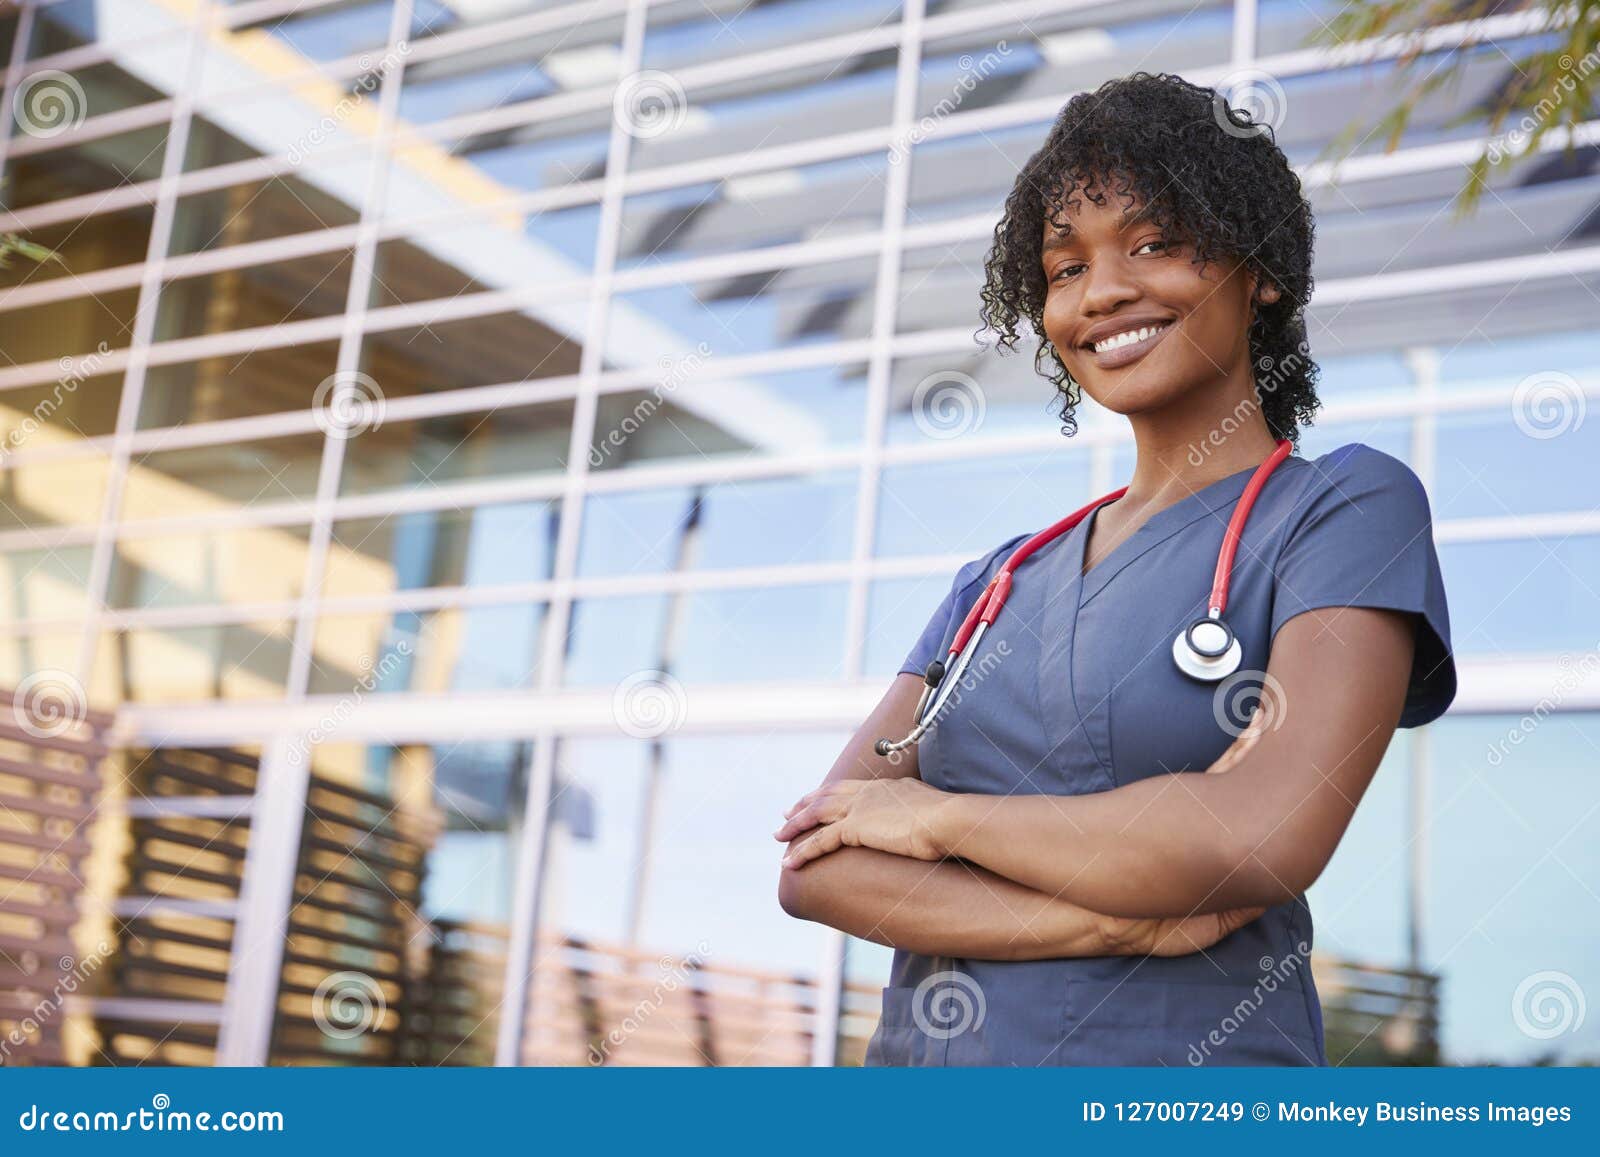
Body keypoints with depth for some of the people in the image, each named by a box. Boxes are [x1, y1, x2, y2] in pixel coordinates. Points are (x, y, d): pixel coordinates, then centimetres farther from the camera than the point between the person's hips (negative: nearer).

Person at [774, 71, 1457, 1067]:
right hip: (922, 1057, 5)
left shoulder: (1350, 506, -4)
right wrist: (1123, 917, -16)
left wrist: (936, 814, -8)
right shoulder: (1002, 580, 10)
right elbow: (816, 863, -1)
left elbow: (1266, 836, -19)